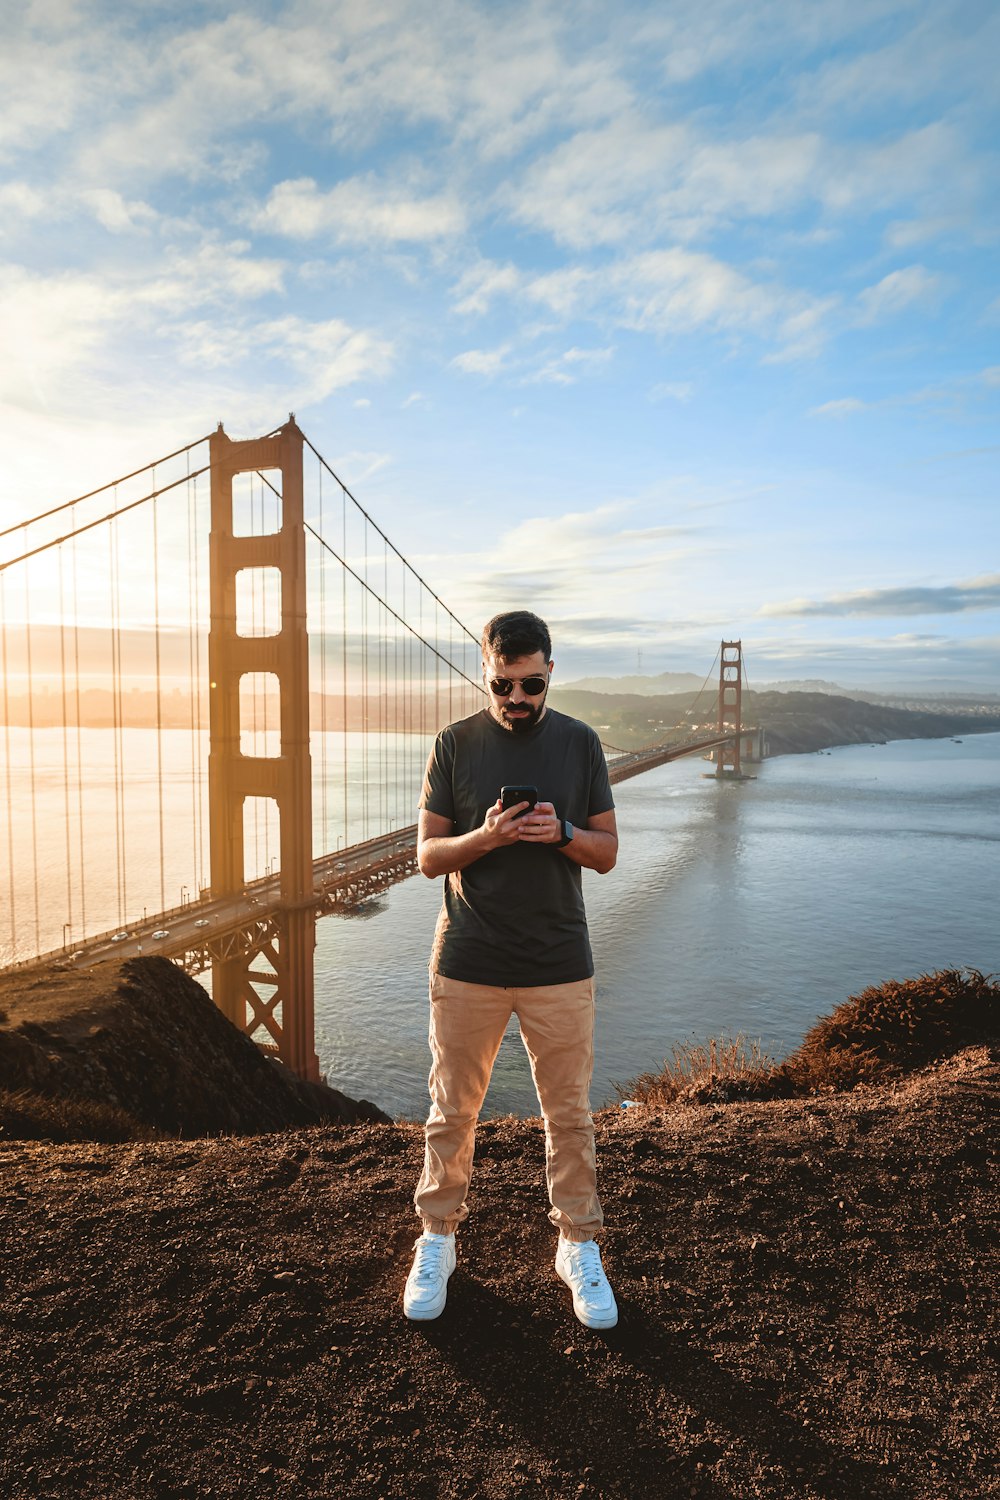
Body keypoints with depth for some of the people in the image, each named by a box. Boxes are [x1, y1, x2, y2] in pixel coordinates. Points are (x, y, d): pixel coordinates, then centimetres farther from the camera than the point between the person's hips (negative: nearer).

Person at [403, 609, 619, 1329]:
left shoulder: (580, 743, 2)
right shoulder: (455, 744, 0)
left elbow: (607, 852, 3)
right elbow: (427, 855, 0)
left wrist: (562, 832, -18)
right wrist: (485, 837, -20)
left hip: (559, 965, 1)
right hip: (468, 966, 0)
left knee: (570, 1115, 11)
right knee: (453, 1112, 12)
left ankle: (580, 1248, 30)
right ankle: (438, 1241, 33)